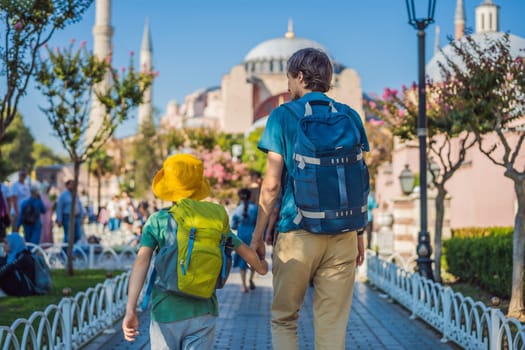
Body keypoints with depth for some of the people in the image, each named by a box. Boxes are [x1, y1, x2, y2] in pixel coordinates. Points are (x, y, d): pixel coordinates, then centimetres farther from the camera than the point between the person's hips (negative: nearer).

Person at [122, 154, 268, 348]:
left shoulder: (157, 221, -1)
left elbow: (141, 261, -12)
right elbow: (245, 251, 15)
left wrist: (130, 310, -15)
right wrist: (260, 267, 37)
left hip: (166, 312, -1)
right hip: (203, 313, 1)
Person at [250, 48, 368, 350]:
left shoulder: (283, 116, -2)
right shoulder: (349, 117, 8)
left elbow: (272, 185, -5)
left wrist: (258, 235, 3)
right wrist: (360, 234, 16)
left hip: (297, 233, -3)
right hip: (342, 234, 3)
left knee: (284, 319, 12)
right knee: (333, 324, 6)